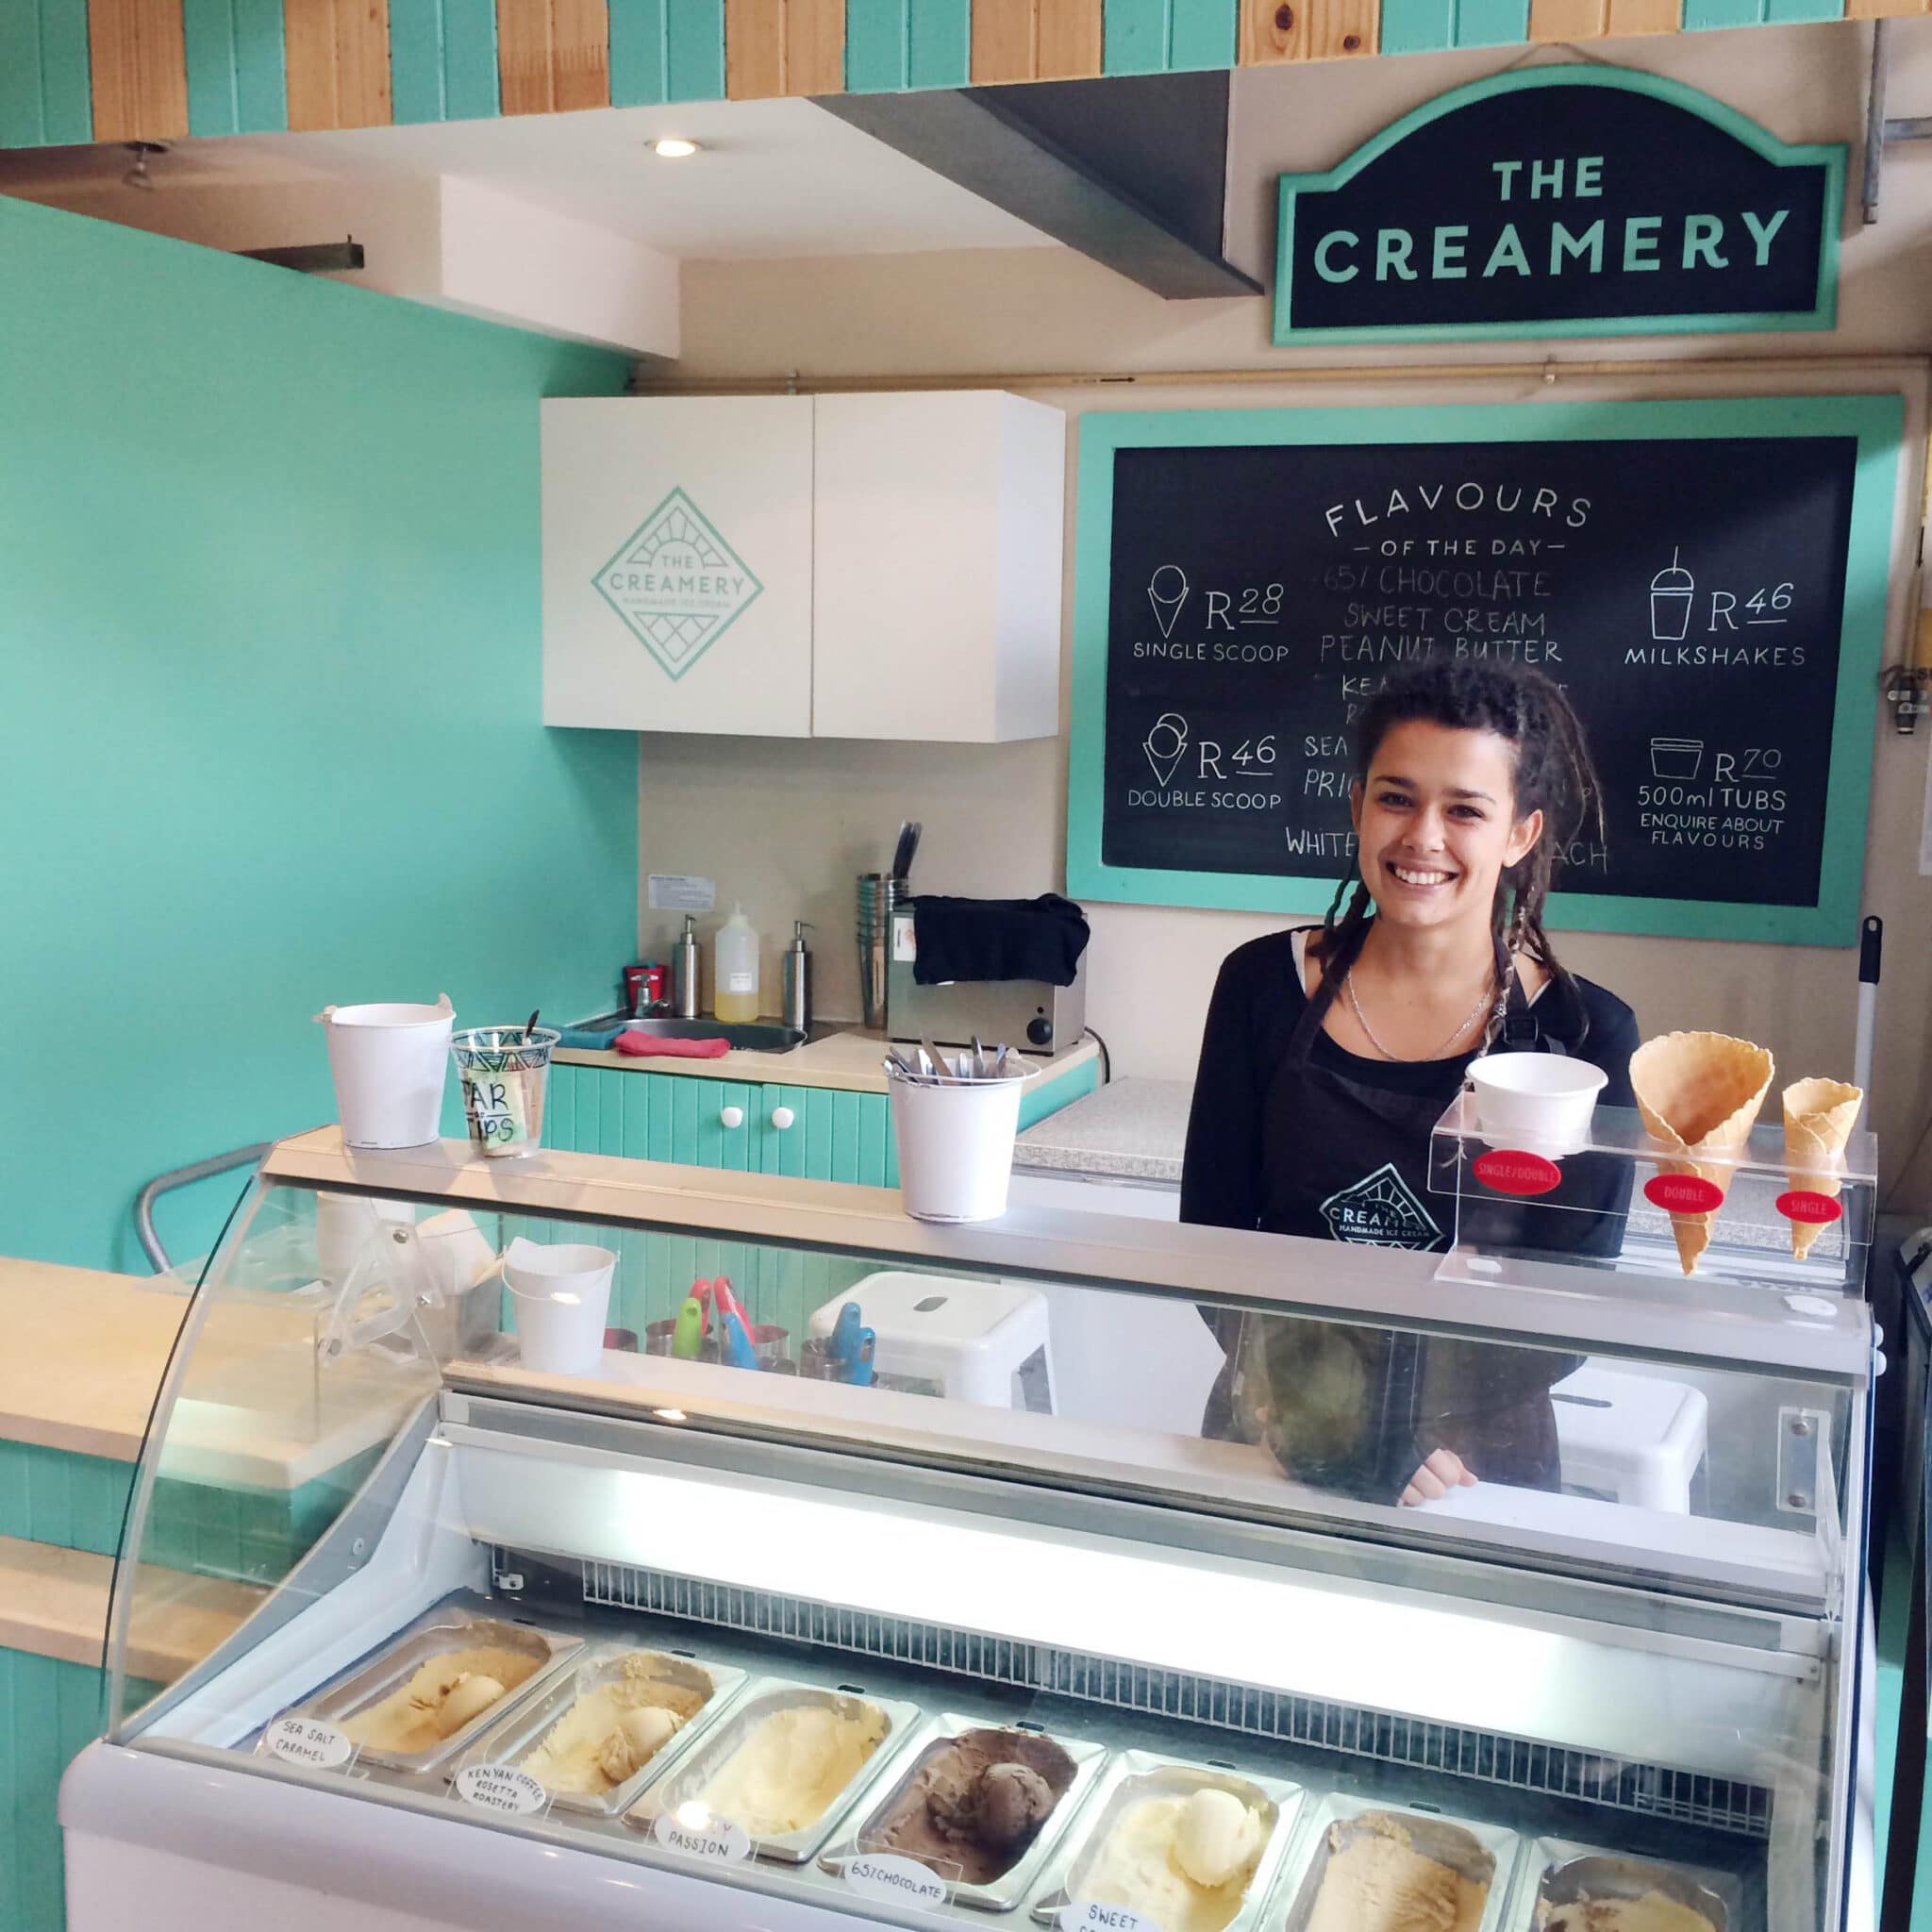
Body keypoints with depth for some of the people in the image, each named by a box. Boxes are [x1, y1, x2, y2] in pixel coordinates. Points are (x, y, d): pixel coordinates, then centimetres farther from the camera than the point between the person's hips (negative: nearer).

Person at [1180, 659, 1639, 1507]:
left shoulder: (1586, 1034, -7)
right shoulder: (1263, 985, -3)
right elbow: (1212, 1239, -2)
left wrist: (1382, 1434, -20)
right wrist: (1307, 1405, -17)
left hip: (1473, 1464, -1)